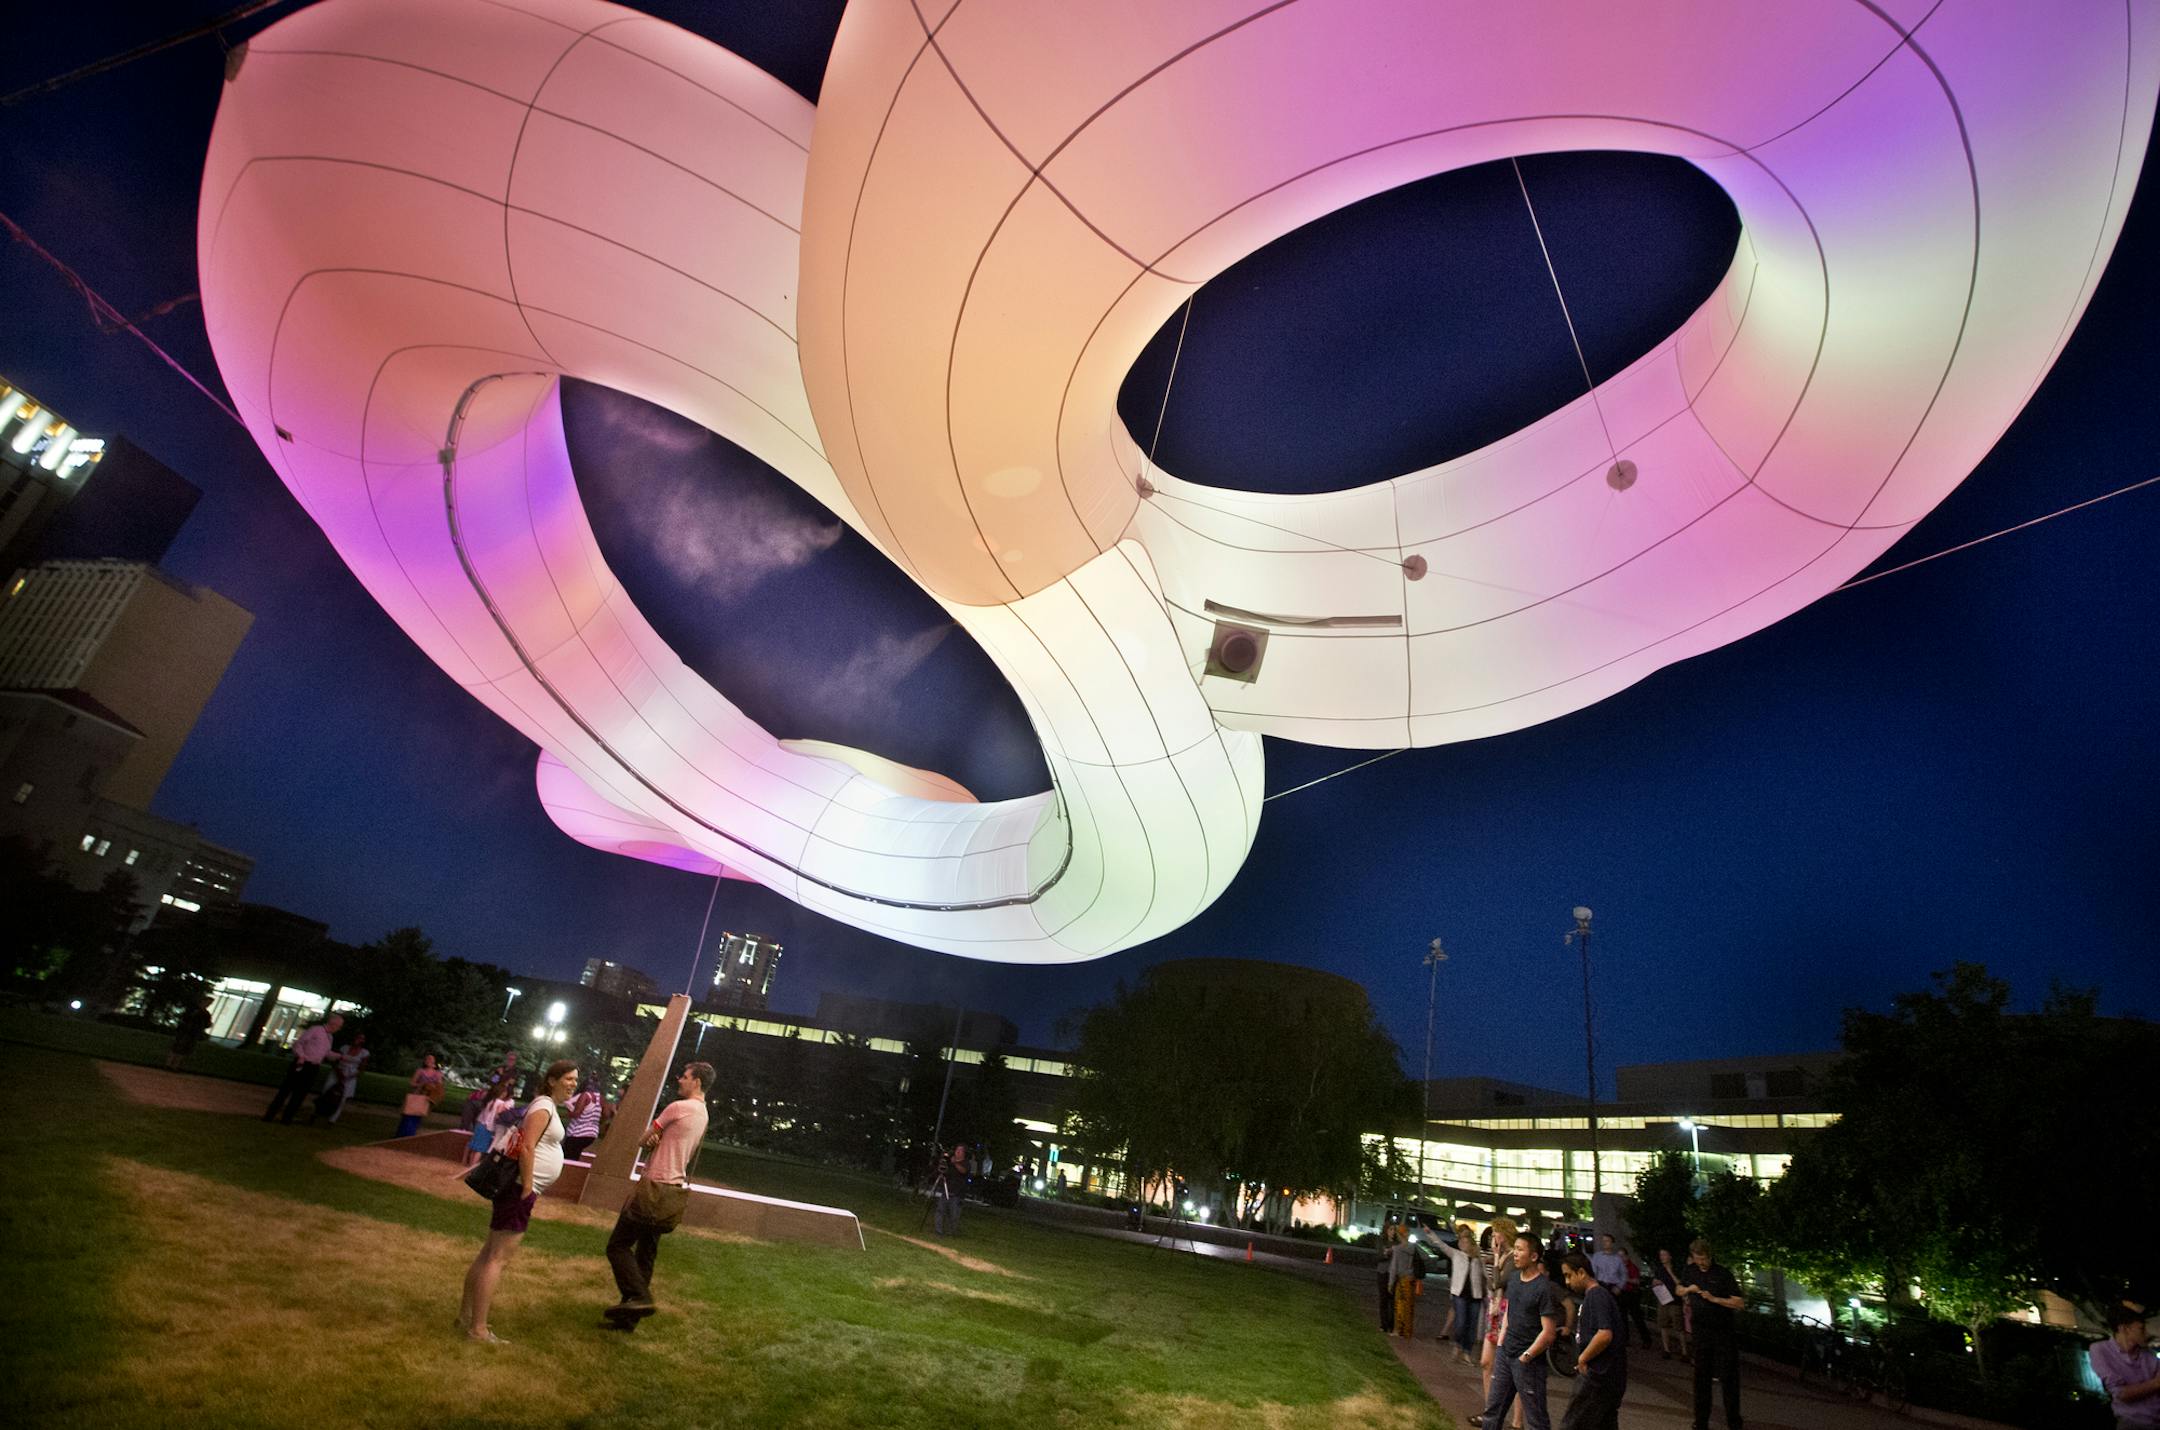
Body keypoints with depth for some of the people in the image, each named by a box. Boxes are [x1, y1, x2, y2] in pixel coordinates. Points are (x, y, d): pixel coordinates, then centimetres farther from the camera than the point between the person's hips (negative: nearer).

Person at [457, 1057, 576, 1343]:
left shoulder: (549, 1107, 15)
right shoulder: (544, 1107, -16)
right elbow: (526, 1148, -23)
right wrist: (527, 1189, -20)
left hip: (520, 1188, 10)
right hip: (520, 1188, -10)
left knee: (489, 1253, 16)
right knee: (498, 1258, -6)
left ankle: (465, 1315, 25)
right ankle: (478, 1329, -1)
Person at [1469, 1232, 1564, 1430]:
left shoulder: (1544, 1288, -17)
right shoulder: (1515, 1279, 5)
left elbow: (1549, 1333, -18)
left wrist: (1525, 1357, -14)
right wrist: (1502, 1338, 9)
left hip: (1529, 1360, -7)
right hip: (1505, 1353, 7)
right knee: (1493, 1408, 14)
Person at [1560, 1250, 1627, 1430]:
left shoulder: (1596, 1296, -17)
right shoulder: (1594, 1295, 14)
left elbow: (1605, 1335, -27)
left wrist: (1582, 1359, -15)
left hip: (1598, 1377, -10)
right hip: (1608, 1377, 10)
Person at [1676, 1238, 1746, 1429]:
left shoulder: (1723, 1274, -12)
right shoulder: (1689, 1271, 2)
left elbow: (1739, 1302, -13)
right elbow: (1679, 1291, 14)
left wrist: (1714, 1298, -23)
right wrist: (1688, 1289, -7)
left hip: (1724, 1331, -4)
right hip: (1701, 1329, 4)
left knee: (1728, 1377, 1)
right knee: (1701, 1376, 10)